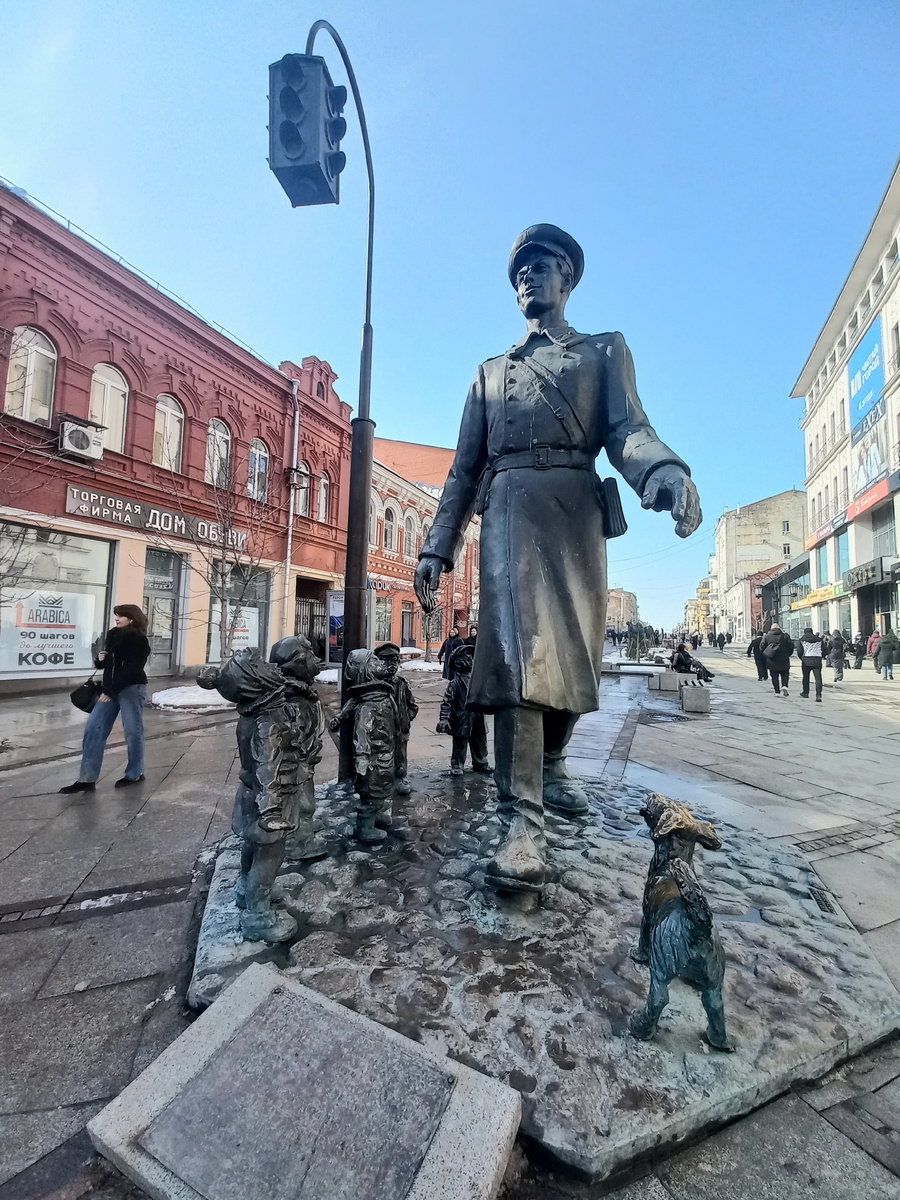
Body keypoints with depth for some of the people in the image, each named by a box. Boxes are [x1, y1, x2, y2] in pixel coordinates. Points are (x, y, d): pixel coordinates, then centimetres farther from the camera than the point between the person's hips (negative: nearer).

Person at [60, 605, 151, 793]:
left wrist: (111, 691, -20)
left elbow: (132, 670, -18)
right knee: (93, 730, 2)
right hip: (110, 690, 8)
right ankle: (87, 779, 8)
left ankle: (135, 774, 19)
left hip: (132, 689, -8)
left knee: (132, 732, 1)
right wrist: (100, 659, 1)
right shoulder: (113, 635, 11)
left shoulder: (139, 640, -10)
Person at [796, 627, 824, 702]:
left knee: (806, 677, 15)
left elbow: (799, 651, -3)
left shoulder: (801, 640, 5)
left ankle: (805, 693, 26)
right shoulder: (819, 640, 11)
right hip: (817, 660, 1)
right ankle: (818, 695, -15)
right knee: (818, 678, -3)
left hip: (806, 660, -1)